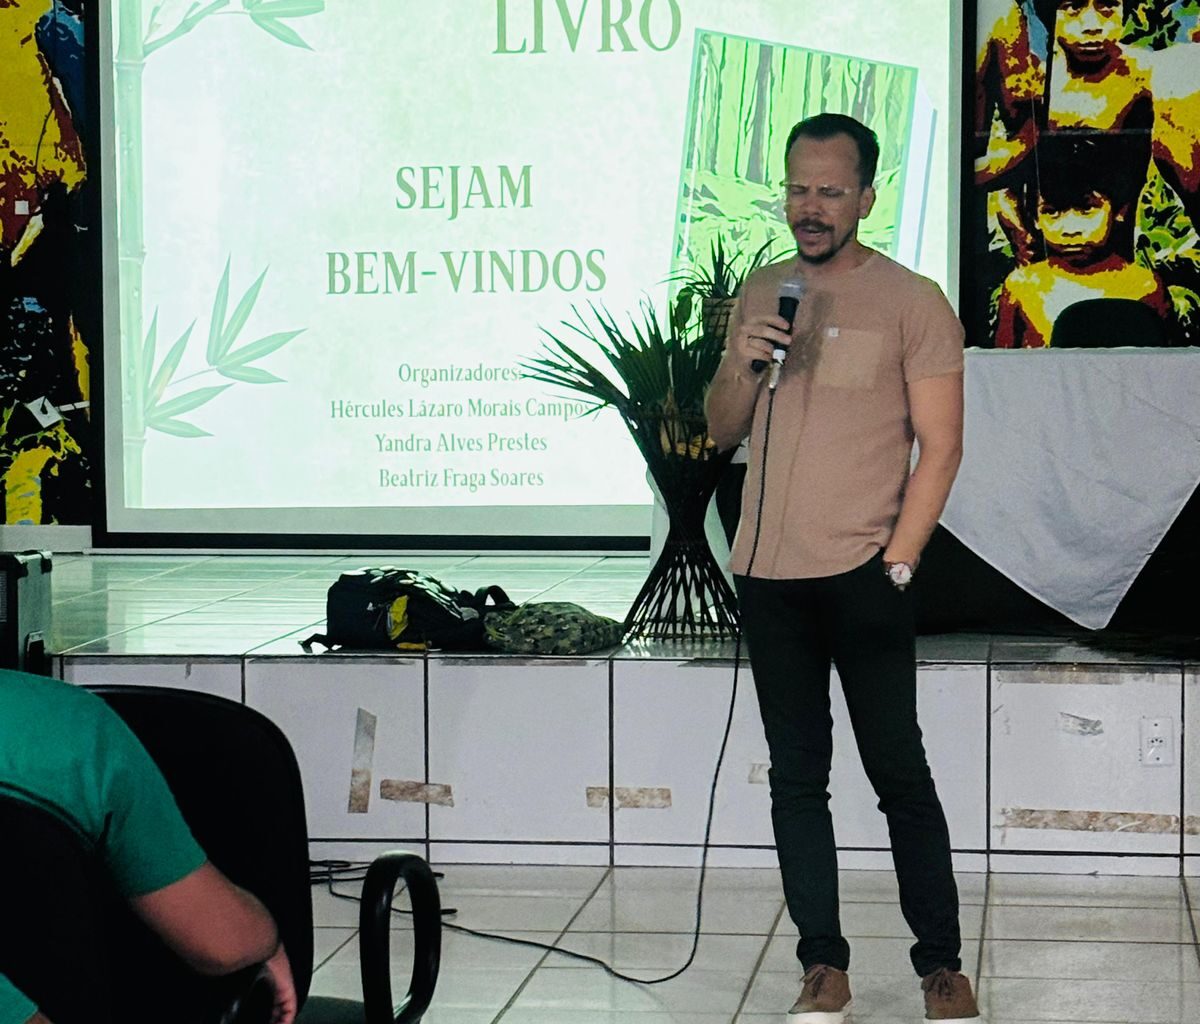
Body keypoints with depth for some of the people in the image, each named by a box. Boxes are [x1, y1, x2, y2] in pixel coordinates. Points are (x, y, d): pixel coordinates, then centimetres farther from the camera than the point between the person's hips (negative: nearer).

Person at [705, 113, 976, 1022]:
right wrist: (739, 366, -7)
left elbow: (941, 446, -5)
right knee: (797, 777, 7)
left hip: (862, 577, -4)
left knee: (899, 772, 0)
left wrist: (897, 562, -12)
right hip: (769, 577, 5)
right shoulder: (760, 296, 11)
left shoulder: (912, 302, -3)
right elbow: (723, 433, 13)